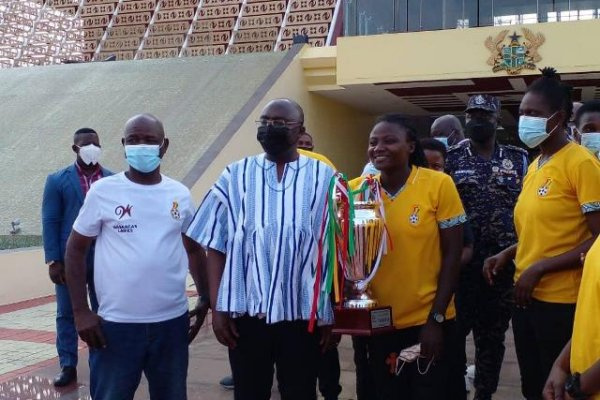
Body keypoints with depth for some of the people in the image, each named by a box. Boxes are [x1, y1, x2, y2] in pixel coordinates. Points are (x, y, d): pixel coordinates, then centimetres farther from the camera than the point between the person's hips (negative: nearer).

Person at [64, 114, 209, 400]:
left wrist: (205, 299, 9)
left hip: (172, 321, 3)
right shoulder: (103, 191, -4)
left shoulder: (180, 194, 4)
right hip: (116, 324, -3)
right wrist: (80, 311, -6)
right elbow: (75, 249, 1)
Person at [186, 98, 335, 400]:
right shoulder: (235, 176, 3)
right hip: (246, 312, 1)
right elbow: (216, 247, 3)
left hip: (303, 313, 0)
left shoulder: (323, 177, 0)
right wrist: (218, 307, -2)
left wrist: (331, 313, 1)